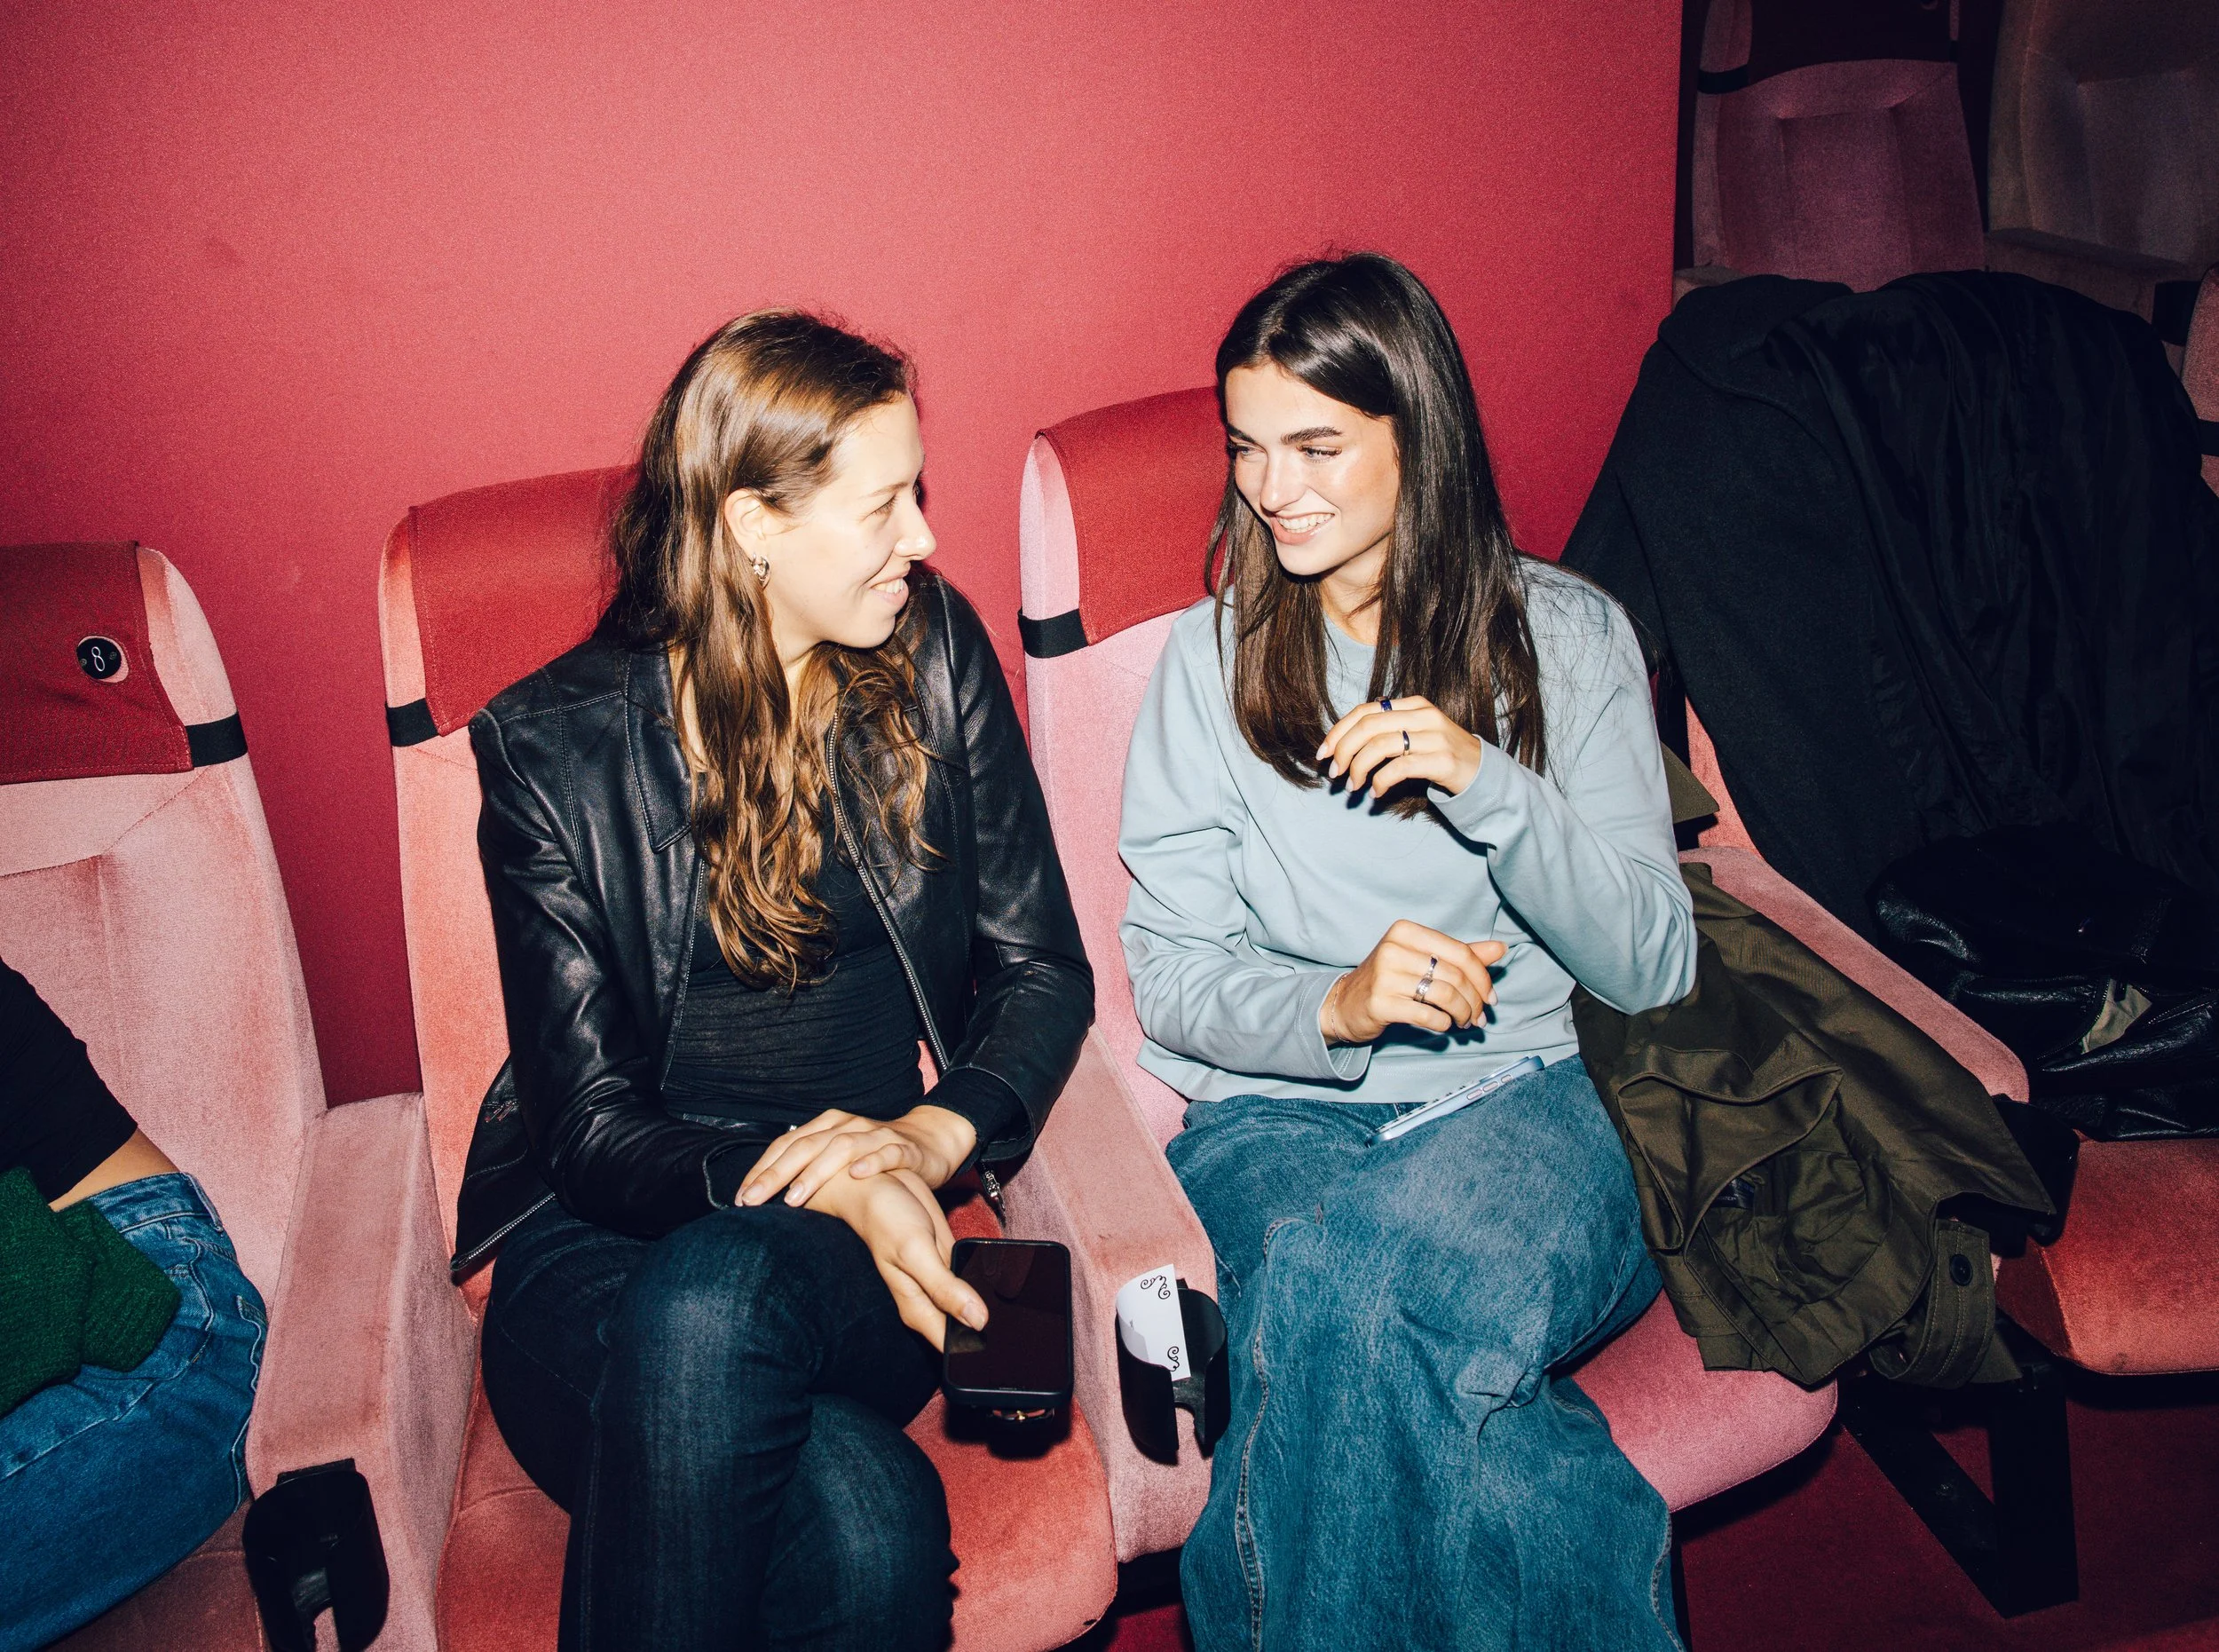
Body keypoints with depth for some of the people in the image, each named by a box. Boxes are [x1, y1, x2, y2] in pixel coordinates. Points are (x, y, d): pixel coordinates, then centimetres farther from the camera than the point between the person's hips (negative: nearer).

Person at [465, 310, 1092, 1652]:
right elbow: (591, 1125, -5)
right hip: (610, 1246, -1)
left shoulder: (934, 653, 4)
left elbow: (1043, 967, 6)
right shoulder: (555, 747, -4)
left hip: (868, 1239, 2)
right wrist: (820, 1186, -24)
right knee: (870, 1517, -34)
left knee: (708, 1304, -36)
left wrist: (936, 1135, -14)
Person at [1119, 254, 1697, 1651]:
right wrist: (1335, 1004, -19)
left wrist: (1490, 786, -16)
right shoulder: (1214, 656, 5)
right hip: (1276, 1113, 1)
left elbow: (1654, 966, 1)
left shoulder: (1566, 633, 5)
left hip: (1511, 1086, 0)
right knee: (1349, 1311, -35)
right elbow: (1169, 975, 3)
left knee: (1346, 1300, -35)